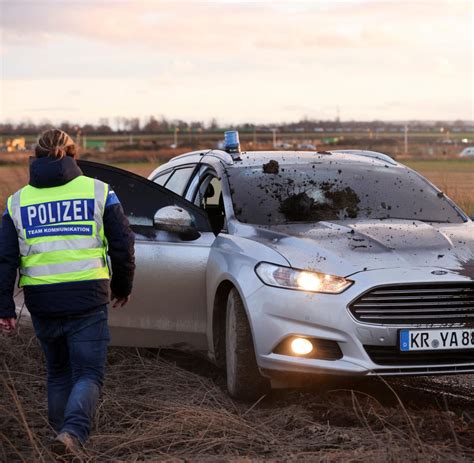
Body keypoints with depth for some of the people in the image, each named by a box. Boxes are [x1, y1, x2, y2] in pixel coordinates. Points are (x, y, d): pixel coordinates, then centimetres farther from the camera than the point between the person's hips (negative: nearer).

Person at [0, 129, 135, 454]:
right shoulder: (98, 192, 3)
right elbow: (123, 244, 2)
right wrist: (123, 287, 17)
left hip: (41, 300, 2)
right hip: (87, 298, -2)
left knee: (58, 373, 21)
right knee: (89, 374, 1)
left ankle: (63, 431, 24)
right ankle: (74, 433, -22)